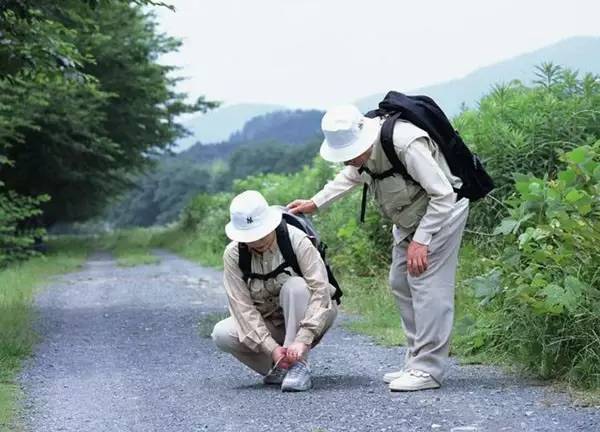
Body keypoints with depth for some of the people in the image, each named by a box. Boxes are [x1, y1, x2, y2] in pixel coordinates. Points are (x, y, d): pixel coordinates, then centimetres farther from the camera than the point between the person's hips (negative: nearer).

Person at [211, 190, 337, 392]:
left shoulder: (296, 241, -23)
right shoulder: (233, 254, -15)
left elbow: (321, 290, -30)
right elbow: (242, 307, -19)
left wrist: (303, 340, -40)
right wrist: (272, 348, -31)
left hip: (305, 318, -3)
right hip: (265, 324, 3)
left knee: (295, 286, -34)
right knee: (221, 333, -23)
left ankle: (299, 366, -29)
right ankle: (279, 367, -5)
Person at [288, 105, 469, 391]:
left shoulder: (406, 145, -36)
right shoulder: (355, 145, -9)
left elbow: (443, 195, -29)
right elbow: (351, 176, 15)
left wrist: (421, 240, -29)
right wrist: (314, 203, 9)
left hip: (442, 210, -9)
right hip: (409, 217, 9)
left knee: (428, 284, -15)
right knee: (401, 284, 8)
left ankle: (428, 370, -14)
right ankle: (416, 362, 13)